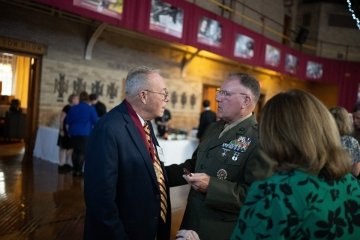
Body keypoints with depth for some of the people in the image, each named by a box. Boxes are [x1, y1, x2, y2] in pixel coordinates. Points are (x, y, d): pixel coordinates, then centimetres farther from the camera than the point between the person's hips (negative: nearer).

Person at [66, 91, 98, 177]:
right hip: (85, 133, -4)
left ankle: (74, 169, 18)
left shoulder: (73, 108, 6)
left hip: (73, 133, 4)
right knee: (82, 152, 1)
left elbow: (67, 121, 13)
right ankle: (79, 170, 1)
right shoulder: (91, 109, -7)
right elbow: (95, 121, -3)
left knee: (75, 151, 15)